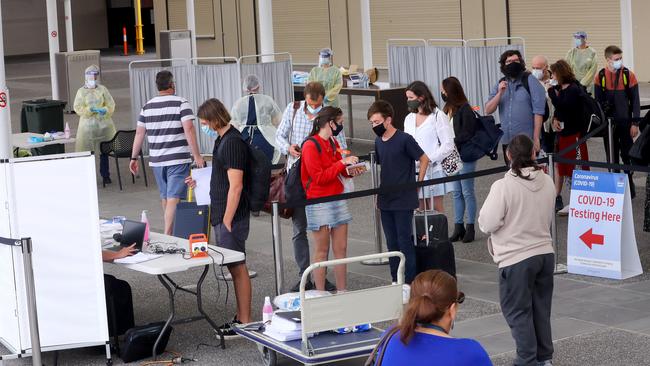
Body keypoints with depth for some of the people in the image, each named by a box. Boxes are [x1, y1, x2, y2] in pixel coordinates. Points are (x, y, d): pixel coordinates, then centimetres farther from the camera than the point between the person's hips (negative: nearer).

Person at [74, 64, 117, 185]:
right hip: (88, 124, -2)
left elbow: (111, 105, 4)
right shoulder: (81, 91, 1)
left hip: (103, 124, 2)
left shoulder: (102, 89, 5)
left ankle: (105, 176, 16)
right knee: (87, 152, -3)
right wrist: (91, 109, -18)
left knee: (104, 152, 7)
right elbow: (78, 108, -5)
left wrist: (105, 110, -17)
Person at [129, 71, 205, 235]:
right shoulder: (181, 103, -6)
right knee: (174, 198, -9)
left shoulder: (147, 106, 9)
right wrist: (197, 156, -15)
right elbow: (188, 129, -16)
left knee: (165, 197, 18)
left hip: (156, 160, 5)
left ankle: (169, 233, 30)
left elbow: (139, 133, 10)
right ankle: (168, 235, -20)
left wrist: (134, 158, 17)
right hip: (178, 160, -5)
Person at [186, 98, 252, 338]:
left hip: (232, 217, -10)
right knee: (234, 268, 14)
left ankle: (244, 322, 3)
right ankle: (241, 317, 23)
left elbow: (236, 186, -21)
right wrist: (201, 182, 21)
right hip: (222, 215, 10)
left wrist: (227, 222, -20)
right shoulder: (223, 139, 13)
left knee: (238, 268, -4)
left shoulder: (232, 143, -18)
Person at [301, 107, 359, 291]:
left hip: (338, 199, 8)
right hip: (319, 202, -8)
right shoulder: (311, 146, -12)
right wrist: (342, 162, -17)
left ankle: (342, 291, 12)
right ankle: (320, 294, 3)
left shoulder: (333, 143, 14)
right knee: (322, 251, -2)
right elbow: (319, 177, -17)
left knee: (341, 249, 6)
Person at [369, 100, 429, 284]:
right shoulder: (378, 142, 8)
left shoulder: (404, 139, -13)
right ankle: (396, 282, 19)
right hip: (385, 201, 7)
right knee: (392, 243, 11)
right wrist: (379, 193, 11)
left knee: (405, 242, -2)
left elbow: (424, 159, -6)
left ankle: (410, 283, 5)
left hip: (404, 201, -7)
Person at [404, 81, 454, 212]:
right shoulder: (409, 118, 12)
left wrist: (428, 160, -15)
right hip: (414, 171, 5)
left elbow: (448, 145, -9)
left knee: (436, 209, 0)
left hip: (433, 170, -5)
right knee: (420, 209, 6)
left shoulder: (437, 116, -6)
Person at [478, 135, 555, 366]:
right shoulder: (548, 182, 0)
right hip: (545, 253, 6)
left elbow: (487, 224, -16)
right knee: (541, 308, 17)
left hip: (516, 259, -6)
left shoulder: (503, 186, -19)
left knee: (518, 312, 5)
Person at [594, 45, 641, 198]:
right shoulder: (600, 77, -1)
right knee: (612, 156, 9)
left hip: (625, 122, -1)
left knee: (627, 155, 2)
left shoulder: (629, 75, -5)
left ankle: (630, 186, 12)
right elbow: (597, 101, 4)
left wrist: (635, 123, -6)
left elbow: (635, 101, -2)